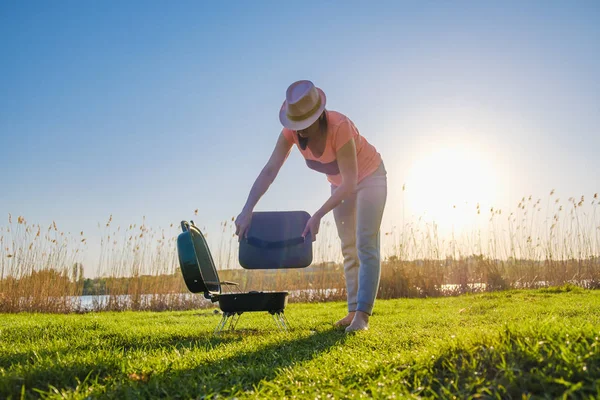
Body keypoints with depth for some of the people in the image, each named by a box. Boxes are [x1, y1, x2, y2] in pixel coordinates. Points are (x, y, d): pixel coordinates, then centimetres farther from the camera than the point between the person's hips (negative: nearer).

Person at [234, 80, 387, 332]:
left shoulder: (339, 127, -39)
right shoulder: (292, 130, -23)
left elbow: (350, 183, -36)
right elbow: (270, 171, -26)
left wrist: (318, 216, -40)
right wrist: (247, 210, -36)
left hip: (369, 177, -6)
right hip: (341, 183, 6)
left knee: (366, 245, -13)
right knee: (349, 248, 8)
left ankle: (362, 315, -14)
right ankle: (353, 310, 14)